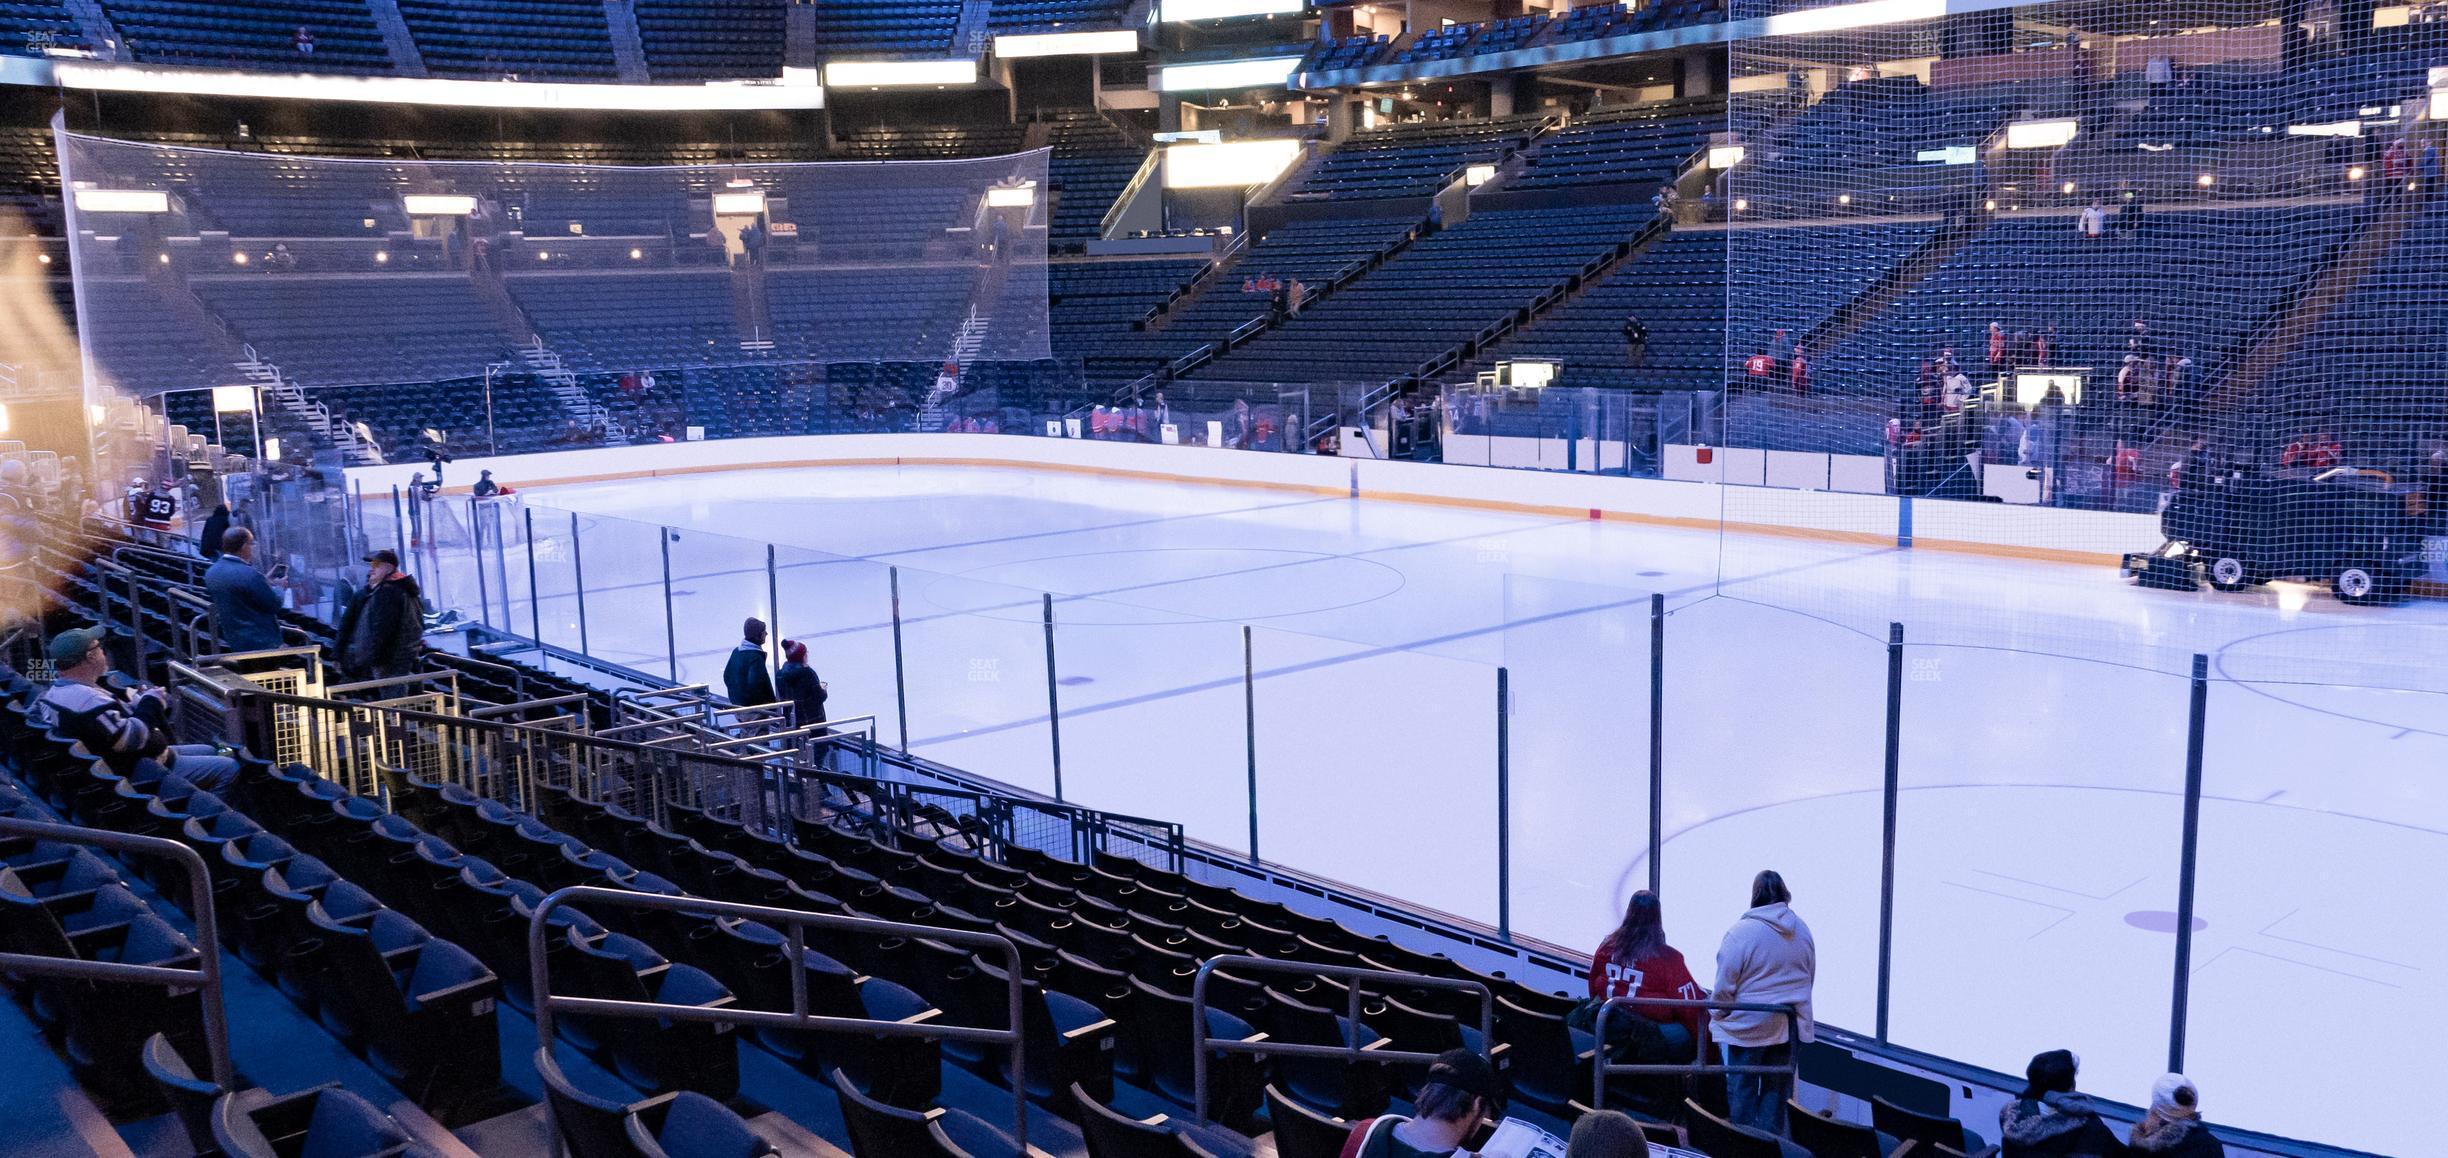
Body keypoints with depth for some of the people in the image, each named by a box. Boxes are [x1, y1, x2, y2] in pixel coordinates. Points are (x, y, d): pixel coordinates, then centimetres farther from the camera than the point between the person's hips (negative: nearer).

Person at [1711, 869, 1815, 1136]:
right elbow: (1809, 976, 15)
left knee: (1742, 1088, 6)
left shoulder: (1741, 932, -15)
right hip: (1791, 1024, 5)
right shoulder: (1802, 930, 3)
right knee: (1776, 1089, 12)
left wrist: (1717, 1015, 3)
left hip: (1750, 1025, -5)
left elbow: (1724, 985, -12)